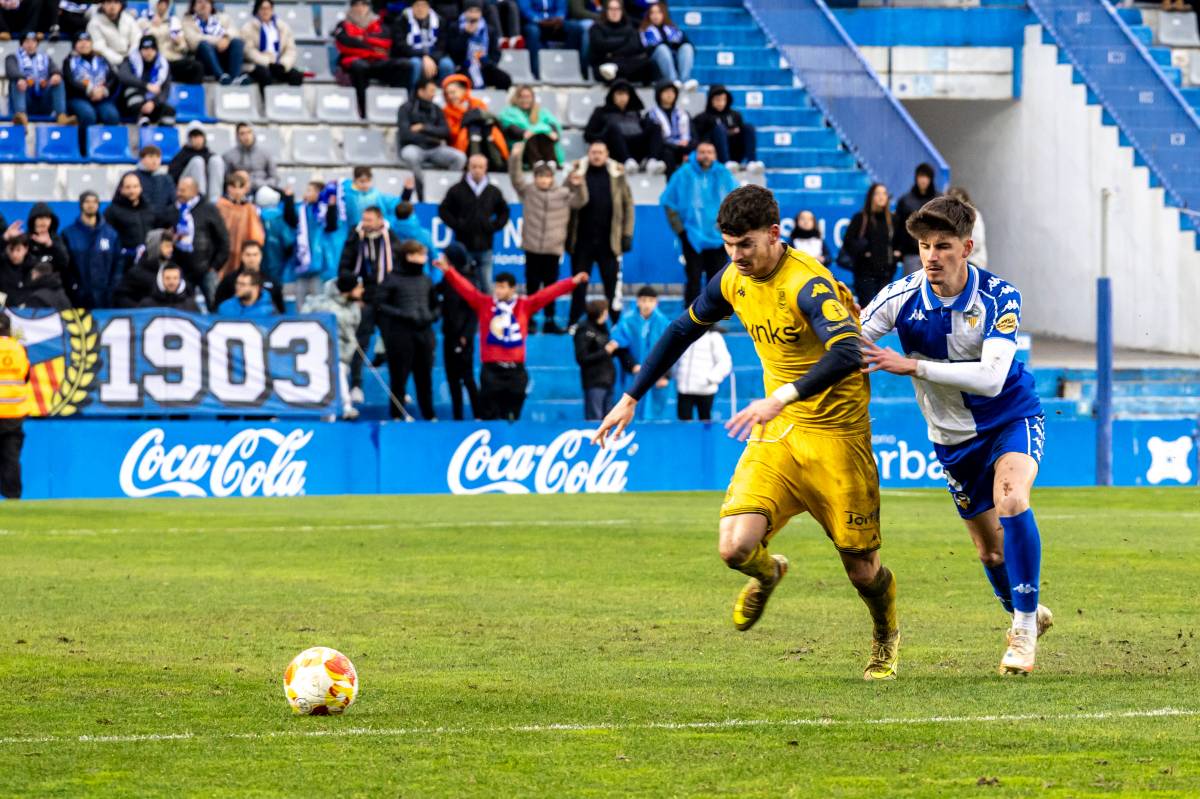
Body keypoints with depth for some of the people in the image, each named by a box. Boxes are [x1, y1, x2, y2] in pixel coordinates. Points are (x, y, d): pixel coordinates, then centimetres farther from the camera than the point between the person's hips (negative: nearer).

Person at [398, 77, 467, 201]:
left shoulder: (436, 110, 12)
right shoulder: (406, 108, -2)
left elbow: (445, 132, 2)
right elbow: (405, 134, -12)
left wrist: (424, 128, -12)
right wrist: (433, 139, -7)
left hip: (433, 149, 4)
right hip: (414, 147, -4)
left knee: (460, 157, -21)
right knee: (411, 155, -41)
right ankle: (421, 198, -29)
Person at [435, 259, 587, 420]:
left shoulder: (524, 306, 6)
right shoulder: (484, 303, 5)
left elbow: (548, 293, 4)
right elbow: (465, 287, 1)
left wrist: (573, 282, 0)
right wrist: (448, 270, -8)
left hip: (515, 370, 1)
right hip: (491, 369, -1)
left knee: (512, 418, 5)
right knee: (489, 416, -6)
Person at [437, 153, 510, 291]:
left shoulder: (493, 192, 6)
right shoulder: (457, 190, -2)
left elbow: (504, 212, 18)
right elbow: (443, 210, 4)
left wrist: (495, 226, 2)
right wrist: (456, 225, -7)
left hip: (485, 247, 2)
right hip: (464, 245, -2)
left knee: (486, 286, 3)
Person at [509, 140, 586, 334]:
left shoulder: (563, 194, 4)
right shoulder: (528, 191, 2)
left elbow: (580, 201, -3)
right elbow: (516, 178, -8)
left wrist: (579, 186, -22)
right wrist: (515, 158, -23)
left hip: (553, 248, 1)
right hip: (532, 247, -1)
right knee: (532, 285, 4)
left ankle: (550, 321, 15)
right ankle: (530, 321, 12)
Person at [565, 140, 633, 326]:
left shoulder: (617, 176, 1)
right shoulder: (578, 174, 0)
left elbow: (628, 204, 5)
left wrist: (627, 234, 1)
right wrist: (567, 234, -2)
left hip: (608, 241, 0)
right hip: (582, 241, 0)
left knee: (612, 283, 4)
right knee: (578, 285, 8)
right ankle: (574, 323, 15)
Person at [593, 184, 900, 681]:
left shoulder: (808, 284, -23)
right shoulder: (734, 280, 0)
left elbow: (847, 354, -39)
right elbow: (684, 330, 18)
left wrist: (782, 397, -49)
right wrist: (632, 398, 17)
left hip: (836, 433, -5)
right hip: (777, 433, 5)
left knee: (861, 569, 2)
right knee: (735, 548, -15)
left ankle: (885, 636, 37)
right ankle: (767, 574, 23)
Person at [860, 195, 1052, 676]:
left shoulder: (999, 297, -22)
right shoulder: (902, 298, -16)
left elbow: (991, 378, -33)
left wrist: (913, 366, -38)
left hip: (1011, 419, -3)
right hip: (953, 435, 3)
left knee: (1011, 499, -31)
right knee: (989, 548, 9)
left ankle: (1025, 623, -20)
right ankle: (1024, 614, 40)